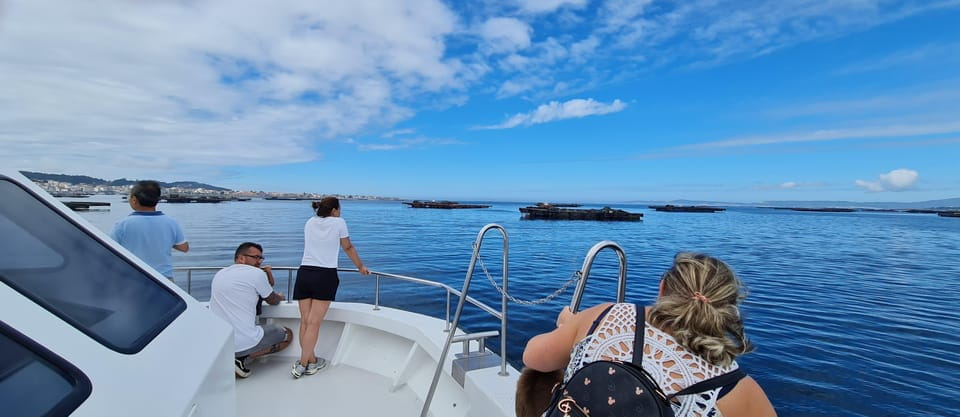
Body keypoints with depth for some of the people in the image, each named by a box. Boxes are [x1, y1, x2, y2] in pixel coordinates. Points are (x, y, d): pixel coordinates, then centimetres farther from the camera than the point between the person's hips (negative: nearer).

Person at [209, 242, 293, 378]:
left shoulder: (219, 274, 13)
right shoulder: (256, 273, -8)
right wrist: (280, 296, 31)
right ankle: (242, 357, -3)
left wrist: (267, 277, 18)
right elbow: (273, 301, 7)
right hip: (243, 343, -7)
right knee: (288, 334, 13)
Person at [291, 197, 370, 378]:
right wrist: (361, 267, 25)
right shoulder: (338, 223, 1)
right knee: (314, 323, -2)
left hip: (304, 273, 5)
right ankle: (302, 365, 0)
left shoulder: (309, 223, 14)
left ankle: (311, 361, 11)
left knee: (305, 321, 6)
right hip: (325, 276, -5)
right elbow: (348, 248, 10)